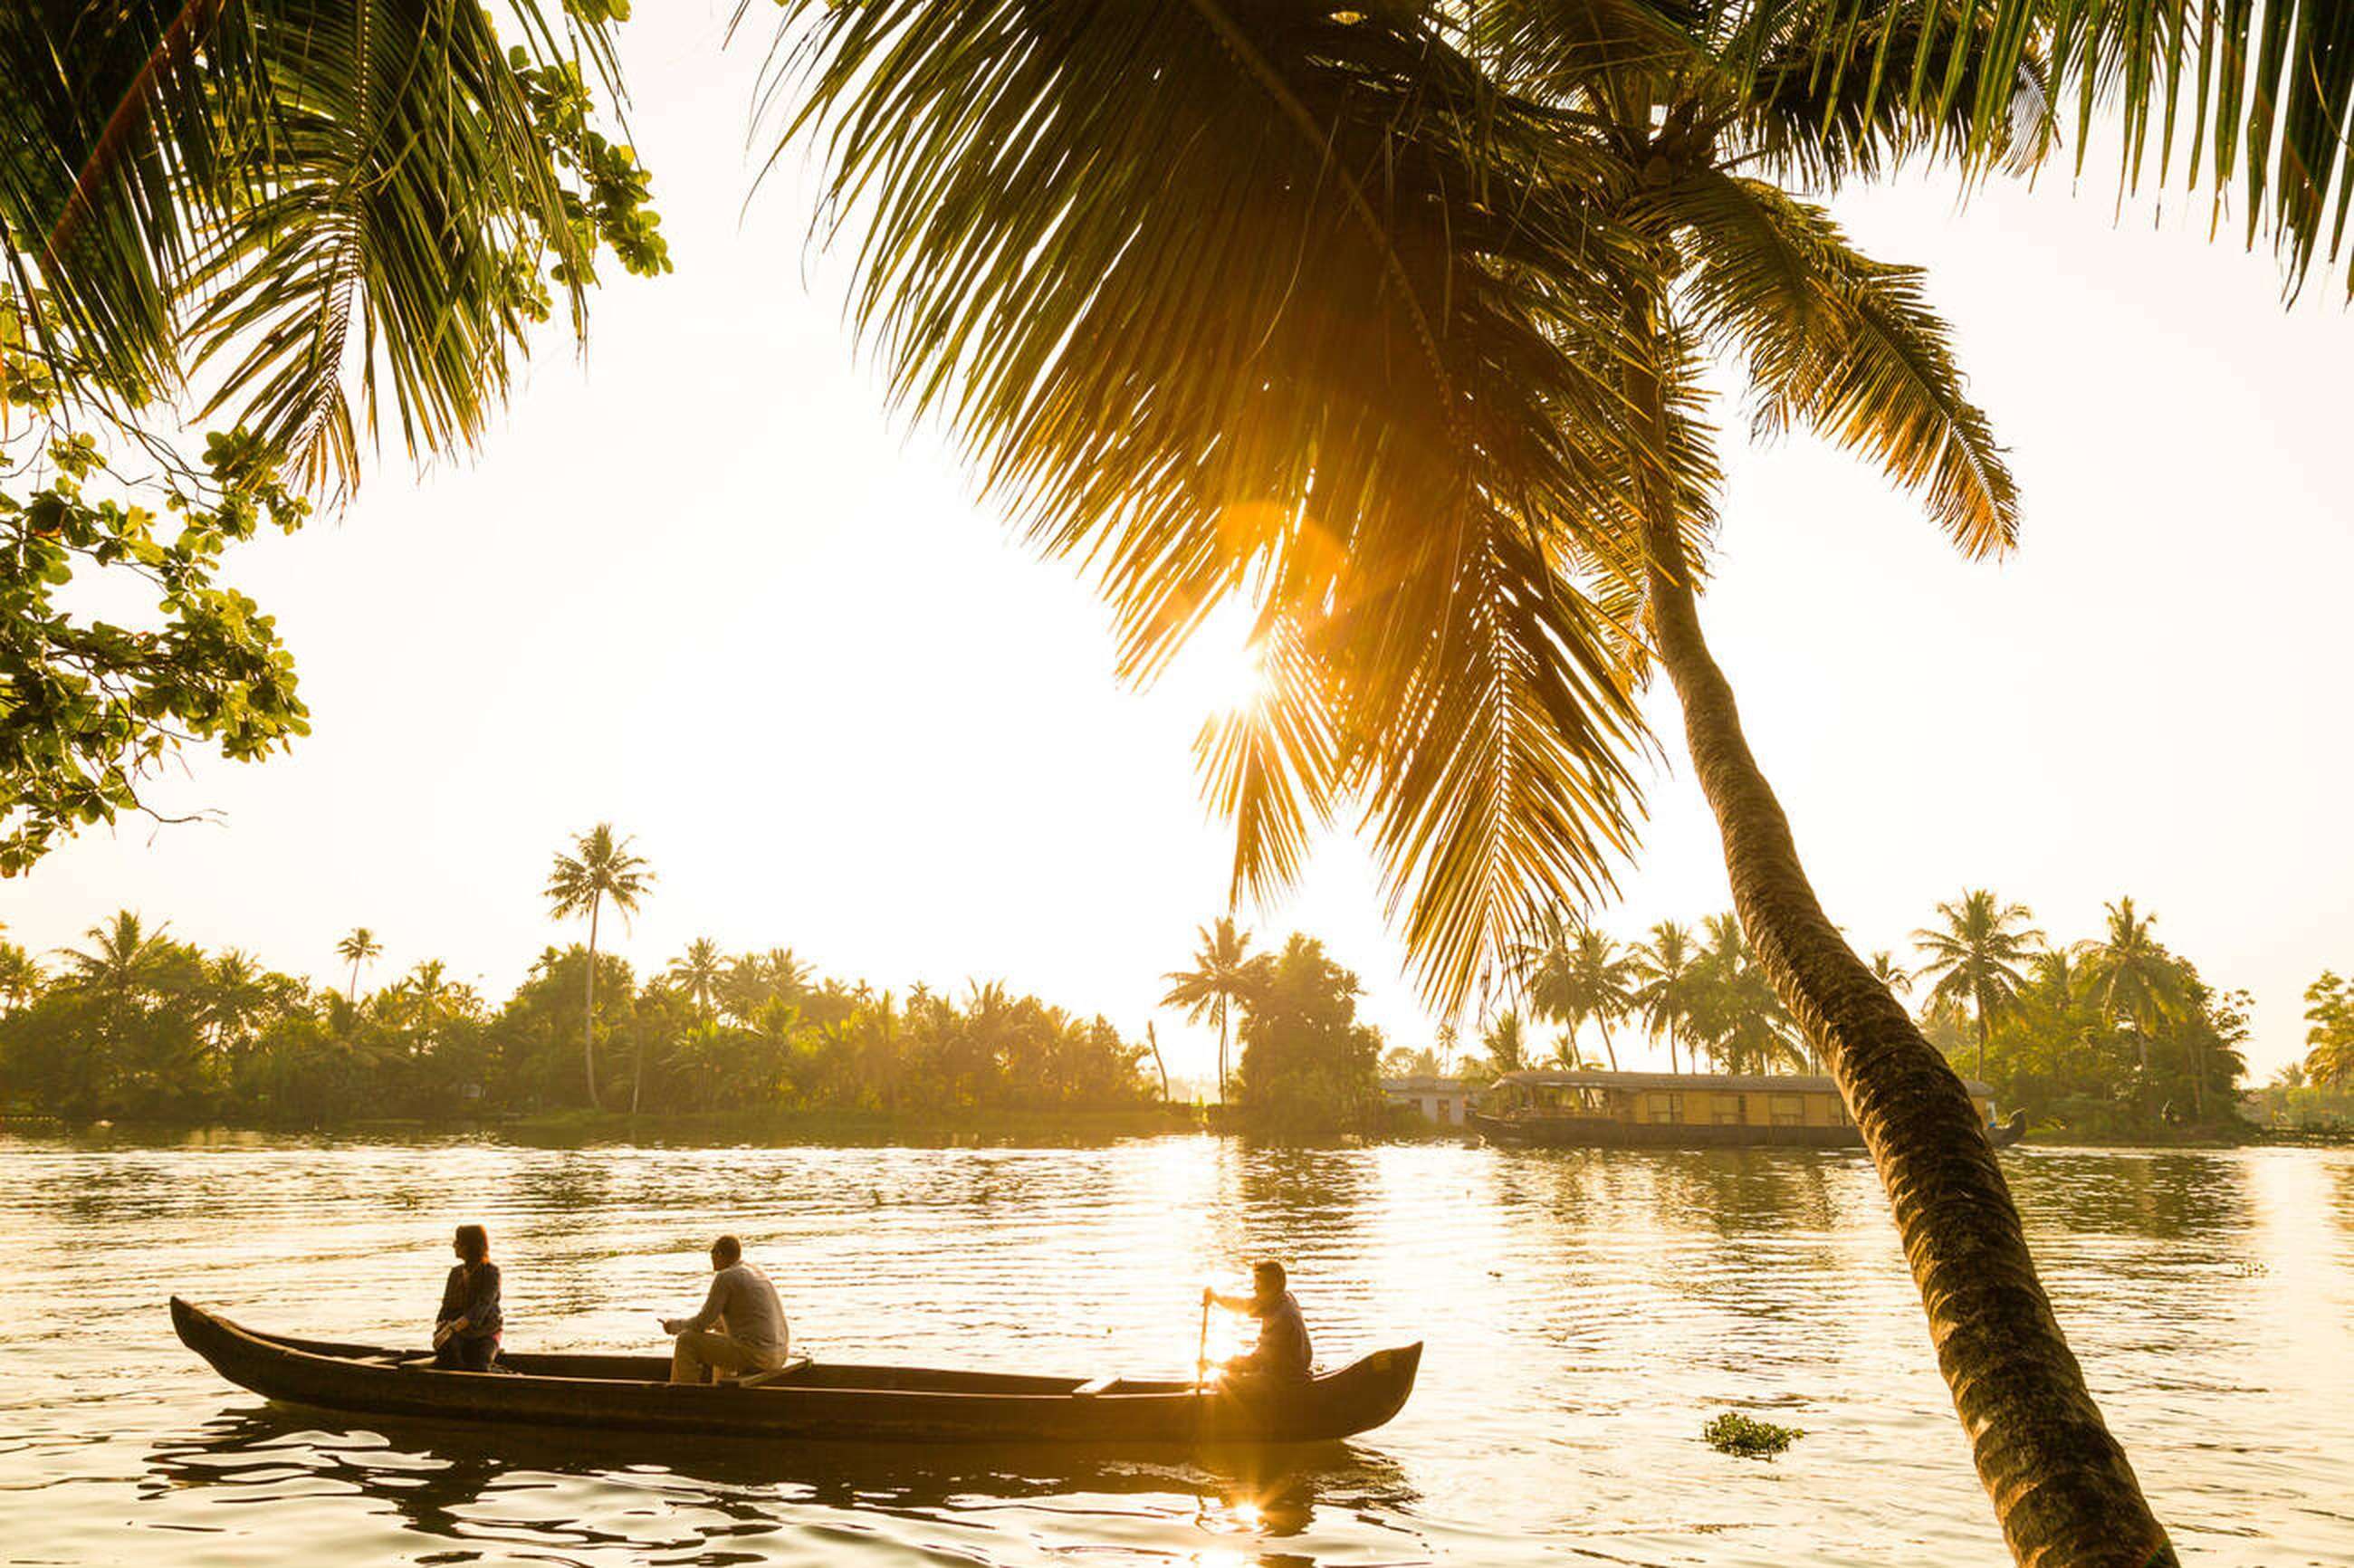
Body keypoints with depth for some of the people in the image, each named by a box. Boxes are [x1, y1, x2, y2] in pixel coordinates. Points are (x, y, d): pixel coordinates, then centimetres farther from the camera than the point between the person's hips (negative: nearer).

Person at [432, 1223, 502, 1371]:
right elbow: (447, 1307, 8)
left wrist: (451, 1328, -32)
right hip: (460, 1336, 5)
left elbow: (480, 1309, -21)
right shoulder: (456, 1273, 10)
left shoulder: (491, 1272, -10)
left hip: (484, 1336, -5)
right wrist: (440, 1328, -14)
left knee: (476, 1370, -28)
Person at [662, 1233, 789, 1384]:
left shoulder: (725, 1277, -10)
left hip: (754, 1356, -9)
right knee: (720, 1336, 34)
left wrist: (675, 1325, 11)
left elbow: (702, 1324, -8)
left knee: (686, 1341, 0)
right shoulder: (755, 1273, 17)